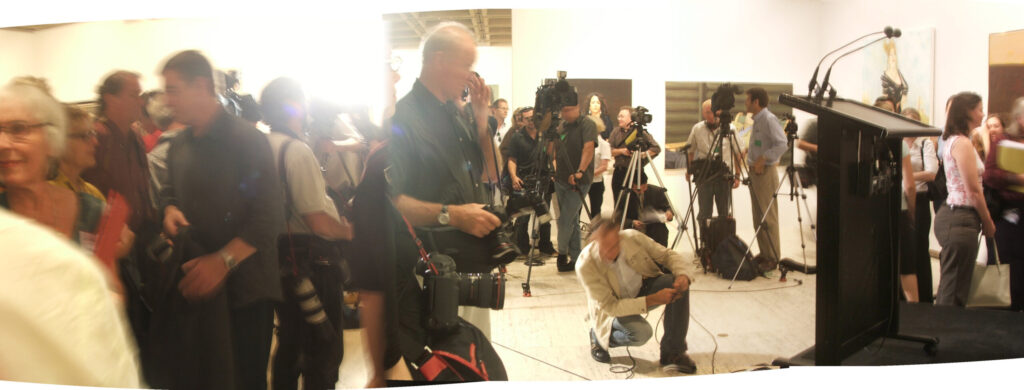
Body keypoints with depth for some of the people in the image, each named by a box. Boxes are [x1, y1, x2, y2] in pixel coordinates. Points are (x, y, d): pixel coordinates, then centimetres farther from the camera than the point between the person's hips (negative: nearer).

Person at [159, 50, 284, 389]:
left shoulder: (248, 140, -10)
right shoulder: (178, 147, 12)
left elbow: (270, 215, -16)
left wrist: (223, 260, -26)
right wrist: (170, 209, 2)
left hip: (244, 288, -6)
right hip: (197, 286, 6)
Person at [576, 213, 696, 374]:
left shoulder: (633, 237, -22)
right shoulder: (585, 265, -31)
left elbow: (669, 255, -8)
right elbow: (610, 307, -28)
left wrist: (682, 275, -30)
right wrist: (652, 300, -36)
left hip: (643, 286, 4)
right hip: (615, 306, -4)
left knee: (678, 285, -24)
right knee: (641, 332, -34)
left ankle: (673, 353, -15)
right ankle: (599, 337, -1)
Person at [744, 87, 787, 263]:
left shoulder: (769, 119, -14)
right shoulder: (757, 120, 15)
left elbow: (781, 145, -22)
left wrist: (763, 159, -23)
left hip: (766, 173, -10)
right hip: (755, 172, 10)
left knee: (768, 217, -6)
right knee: (758, 217, 12)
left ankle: (773, 257, 0)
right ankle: (764, 255, 20)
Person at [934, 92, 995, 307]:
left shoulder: (952, 141, 16)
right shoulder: (963, 143, -13)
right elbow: (974, 190, -13)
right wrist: (988, 222, -1)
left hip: (951, 214, 10)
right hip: (962, 218, -10)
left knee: (948, 288, 13)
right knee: (954, 291, -7)